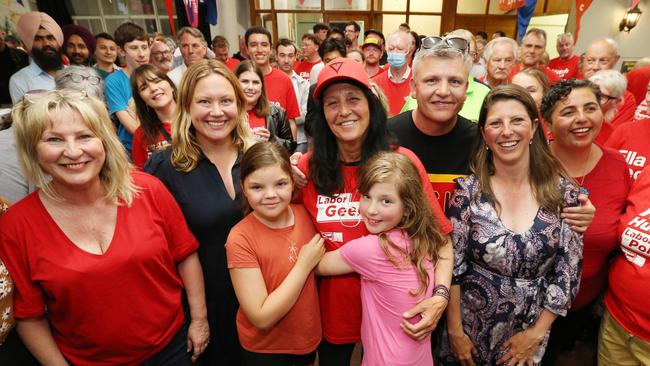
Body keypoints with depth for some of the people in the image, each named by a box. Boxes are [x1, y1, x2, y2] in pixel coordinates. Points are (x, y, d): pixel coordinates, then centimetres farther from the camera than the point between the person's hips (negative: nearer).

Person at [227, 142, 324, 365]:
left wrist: (315, 261, -14)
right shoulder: (241, 238, -25)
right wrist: (303, 265, -25)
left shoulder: (303, 213, -12)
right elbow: (262, 318, -25)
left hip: (309, 337, 5)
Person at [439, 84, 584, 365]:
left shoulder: (563, 192, -9)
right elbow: (452, 266, -11)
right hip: (469, 328, -1)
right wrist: (455, 332, -9)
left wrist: (536, 334, -5)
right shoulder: (468, 191, -14)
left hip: (528, 334, 1)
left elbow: (569, 271, -4)